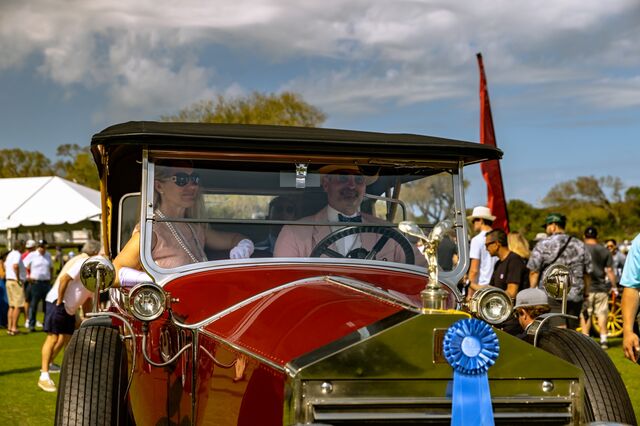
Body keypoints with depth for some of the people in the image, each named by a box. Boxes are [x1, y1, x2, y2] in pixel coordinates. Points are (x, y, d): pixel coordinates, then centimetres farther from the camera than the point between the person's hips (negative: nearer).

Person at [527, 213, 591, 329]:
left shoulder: (543, 245, -2)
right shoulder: (580, 245, 13)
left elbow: (534, 272, -3)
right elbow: (587, 273, 15)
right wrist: (585, 293, 22)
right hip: (575, 296, 5)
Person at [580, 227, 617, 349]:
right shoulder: (604, 251, 5)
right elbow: (609, 270, 4)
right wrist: (614, 286, 11)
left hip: (585, 288, -2)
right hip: (601, 288, 2)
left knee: (585, 315, 4)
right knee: (602, 314, 8)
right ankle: (603, 340, 7)